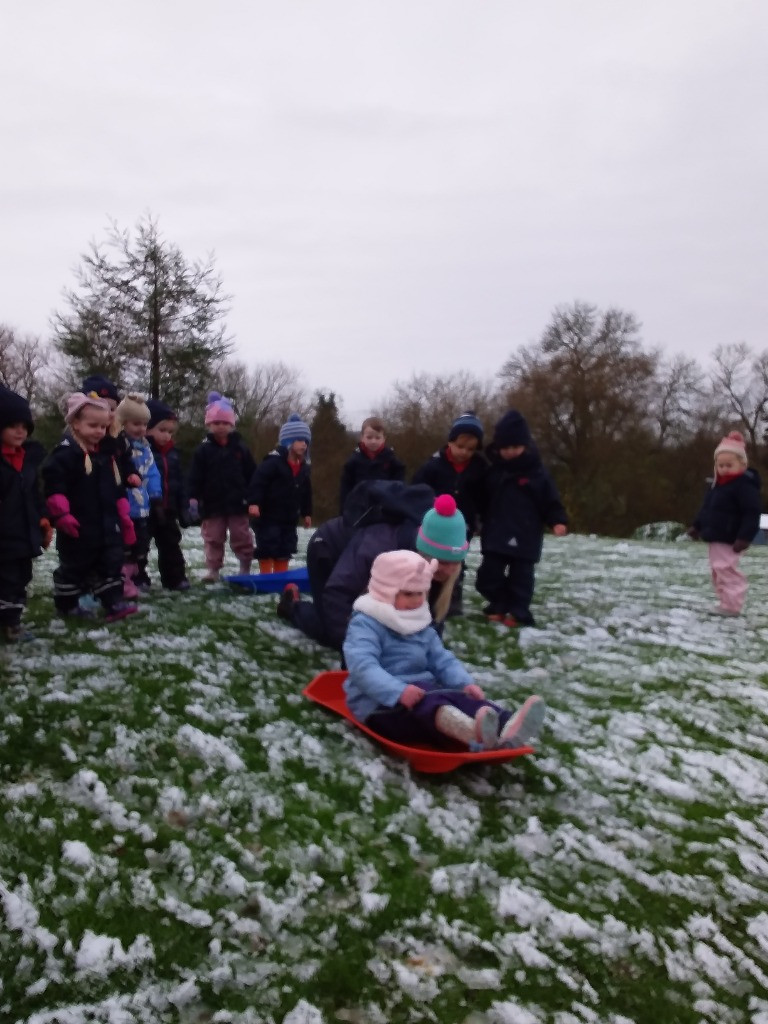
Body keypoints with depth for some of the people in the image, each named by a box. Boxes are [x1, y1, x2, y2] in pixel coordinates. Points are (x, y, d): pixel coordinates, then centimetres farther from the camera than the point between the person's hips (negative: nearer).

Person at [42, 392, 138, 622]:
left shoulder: (106, 454, 10)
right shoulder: (65, 452, -14)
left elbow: (117, 488, 16)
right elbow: (53, 486, -20)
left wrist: (124, 515, 14)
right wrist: (61, 514, -25)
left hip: (107, 524, 7)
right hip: (78, 526, -7)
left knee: (111, 563, 6)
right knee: (74, 566, 7)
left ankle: (114, 602, 9)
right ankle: (66, 604, 22)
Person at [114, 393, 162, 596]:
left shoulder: (145, 446, 11)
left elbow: (152, 473, 11)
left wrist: (155, 495, 4)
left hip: (142, 505, 8)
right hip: (123, 506, -8)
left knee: (141, 542, 18)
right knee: (124, 544, -1)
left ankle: (139, 575, 32)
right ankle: (123, 582, 5)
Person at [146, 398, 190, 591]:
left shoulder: (173, 452, 8)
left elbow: (180, 482, 13)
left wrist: (183, 508, 10)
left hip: (167, 509, 6)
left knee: (171, 545, 13)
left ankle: (175, 578, 23)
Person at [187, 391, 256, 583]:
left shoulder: (241, 448, 1)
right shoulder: (203, 449, -1)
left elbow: (252, 475, 4)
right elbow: (195, 477, -3)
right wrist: (193, 499, -10)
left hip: (237, 503, 0)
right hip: (212, 504, 0)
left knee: (241, 537, 8)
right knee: (213, 538, 7)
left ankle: (245, 568, 21)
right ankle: (213, 569, 16)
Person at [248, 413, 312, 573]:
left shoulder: (304, 467, 7)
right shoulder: (273, 461, -16)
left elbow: (306, 492, 17)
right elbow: (257, 481, -21)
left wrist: (306, 513, 19)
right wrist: (254, 502, -30)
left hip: (289, 518, 7)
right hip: (269, 516, -7)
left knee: (284, 551, 13)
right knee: (267, 550, -2)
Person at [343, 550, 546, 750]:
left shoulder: (421, 625, 17)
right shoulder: (366, 624, -10)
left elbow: (442, 660, 16)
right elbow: (362, 666, -26)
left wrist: (466, 683, -6)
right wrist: (399, 691, -41)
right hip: (382, 706, -8)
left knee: (461, 698, -22)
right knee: (426, 704, -38)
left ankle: (506, 732, -52)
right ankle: (474, 735, -69)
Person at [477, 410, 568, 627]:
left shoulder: (537, 473, -4)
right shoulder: (493, 472, 6)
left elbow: (551, 502, -3)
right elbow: (483, 502, 14)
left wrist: (558, 521, -17)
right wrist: (482, 523, 11)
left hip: (525, 539, -3)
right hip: (495, 537, 3)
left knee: (521, 577, 3)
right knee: (488, 576, 7)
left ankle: (517, 613, 15)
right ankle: (498, 606, 25)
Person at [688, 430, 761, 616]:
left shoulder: (745, 485, -16)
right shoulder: (717, 483, 12)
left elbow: (752, 514, -20)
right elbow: (706, 508, 23)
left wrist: (745, 537, -26)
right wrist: (697, 526, 25)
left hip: (730, 539, -10)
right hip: (716, 537, 10)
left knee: (727, 570, -12)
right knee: (717, 570, 15)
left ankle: (731, 605, -6)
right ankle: (726, 601, 24)